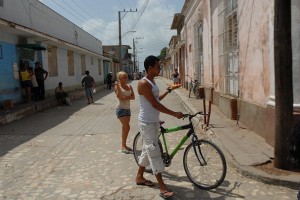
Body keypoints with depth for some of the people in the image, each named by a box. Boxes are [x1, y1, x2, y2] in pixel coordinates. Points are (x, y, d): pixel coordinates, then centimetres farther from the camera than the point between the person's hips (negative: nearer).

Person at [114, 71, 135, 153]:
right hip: (121, 109, -6)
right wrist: (118, 86, -26)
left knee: (125, 128, 10)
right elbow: (119, 96, -20)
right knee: (127, 127, -11)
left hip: (127, 108, 6)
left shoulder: (129, 86, 9)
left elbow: (133, 97, 1)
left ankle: (123, 145, 21)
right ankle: (123, 146, 1)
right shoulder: (117, 86, -6)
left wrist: (126, 98, -14)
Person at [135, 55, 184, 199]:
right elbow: (155, 104, -24)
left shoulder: (152, 82, 11)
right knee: (154, 152, -6)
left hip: (154, 122, 10)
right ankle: (162, 187, 0)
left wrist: (169, 90, 20)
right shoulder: (143, 83, -20)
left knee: (147, 150, 18)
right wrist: (174, 114, -22)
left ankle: (139, 177, 34)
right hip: (147, 123, -10)